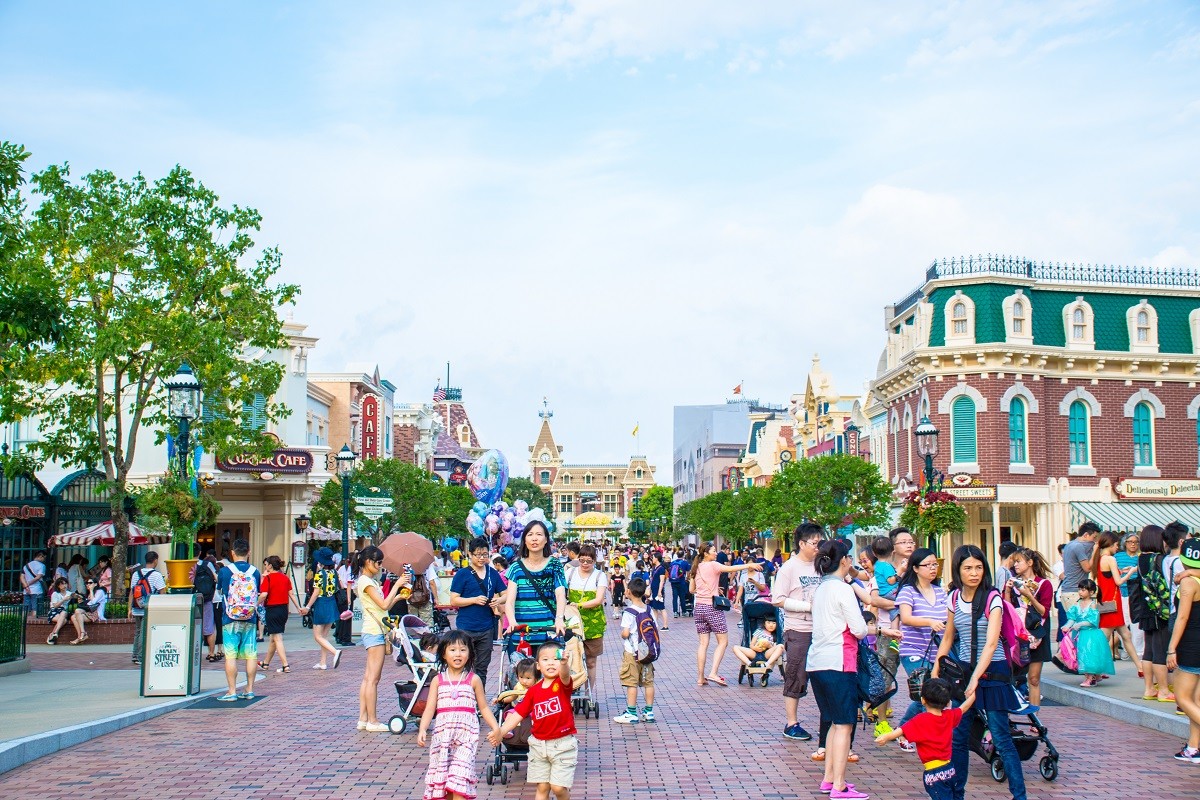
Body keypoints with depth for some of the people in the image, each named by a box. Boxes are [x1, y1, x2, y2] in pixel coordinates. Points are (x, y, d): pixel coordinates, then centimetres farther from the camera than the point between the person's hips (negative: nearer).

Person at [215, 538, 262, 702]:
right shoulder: (255, 571, 0)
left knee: (230, 655, 0)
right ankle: (249, 690, 10)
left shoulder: (225, 571, -5)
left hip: (230, 619, -2)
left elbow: (219, 591, 12)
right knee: (251, 655, 6)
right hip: (250, 619, 2)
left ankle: (232, 691, 0)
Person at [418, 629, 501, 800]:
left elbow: (483, 707, 9)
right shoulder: (438, 680, 8)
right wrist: (422, 730, -13)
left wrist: (496, 727, -3)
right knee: (443, 777, 5)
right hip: (442, 733, 2)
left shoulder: (473, 680, 5)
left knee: (459, 777, -13)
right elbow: (430, 708, 2)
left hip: (466, 733, -2)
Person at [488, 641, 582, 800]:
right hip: (539, 744, 4)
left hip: (562, 743, -4)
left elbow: (565, 675, -32)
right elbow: (519, 713, 5)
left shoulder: (563, 684, -9)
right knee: (542, 787, 9)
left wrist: (564, 663, -55)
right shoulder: (533, 690, 2)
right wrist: (501, 731, -6)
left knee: (558, 787, -7)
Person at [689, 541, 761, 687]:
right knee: (723, 642, 2)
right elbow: (730, 569, -24)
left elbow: (691, 590, 15)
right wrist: (749, 565, -23)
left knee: (703, 643, 10)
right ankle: (713, 673, -9)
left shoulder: (696, 568, 11)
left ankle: (700, 677, 9)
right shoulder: (713, 565, -8)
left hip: (699, 607, 7)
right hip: (712, 607, -7)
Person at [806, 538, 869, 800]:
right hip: (838, 663, -8)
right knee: (844, 724, -3)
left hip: (817, 662, 8)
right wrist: (864, 624, 10)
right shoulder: (842, 589, -11)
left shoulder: (821, 589, 14)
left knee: (835, 722, 17)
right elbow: (860, 630, -13)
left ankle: (829, 778, 19)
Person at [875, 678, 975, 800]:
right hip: (950, 770, 7)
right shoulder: (950, 716, 5)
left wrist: (887, 737, -40)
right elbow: (963, 708, 23)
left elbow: (902, 730, -29)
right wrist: (973, 694, 39)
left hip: (934, 773, -7)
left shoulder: (921, 720, -14)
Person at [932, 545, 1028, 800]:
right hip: (963, 669, 5)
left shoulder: (992, 598, -13)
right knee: (958, 736, 6)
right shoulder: (954, 597, 3)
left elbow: (991, 643, -22)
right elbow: (948, 637, 15)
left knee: (1001, 737, -5)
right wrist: (936, 669, 10)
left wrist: (975, 679, -30)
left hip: (992, 671, -4)